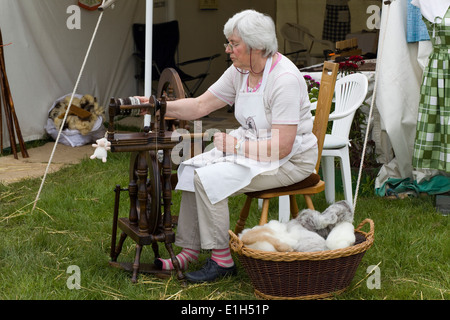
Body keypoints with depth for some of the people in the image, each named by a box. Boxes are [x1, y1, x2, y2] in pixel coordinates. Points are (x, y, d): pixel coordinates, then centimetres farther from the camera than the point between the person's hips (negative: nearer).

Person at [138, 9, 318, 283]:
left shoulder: (285, 78, -24)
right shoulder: (240, 71, 3)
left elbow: (281, 146, -28)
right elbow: (200, 106, 7)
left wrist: (236, 145, -19)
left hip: (291, 160, -9)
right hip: (252, 146, 9)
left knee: (209, 178, -21)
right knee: (191, 169, -4)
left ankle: (222, 259, -10)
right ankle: (190, 250, 1)